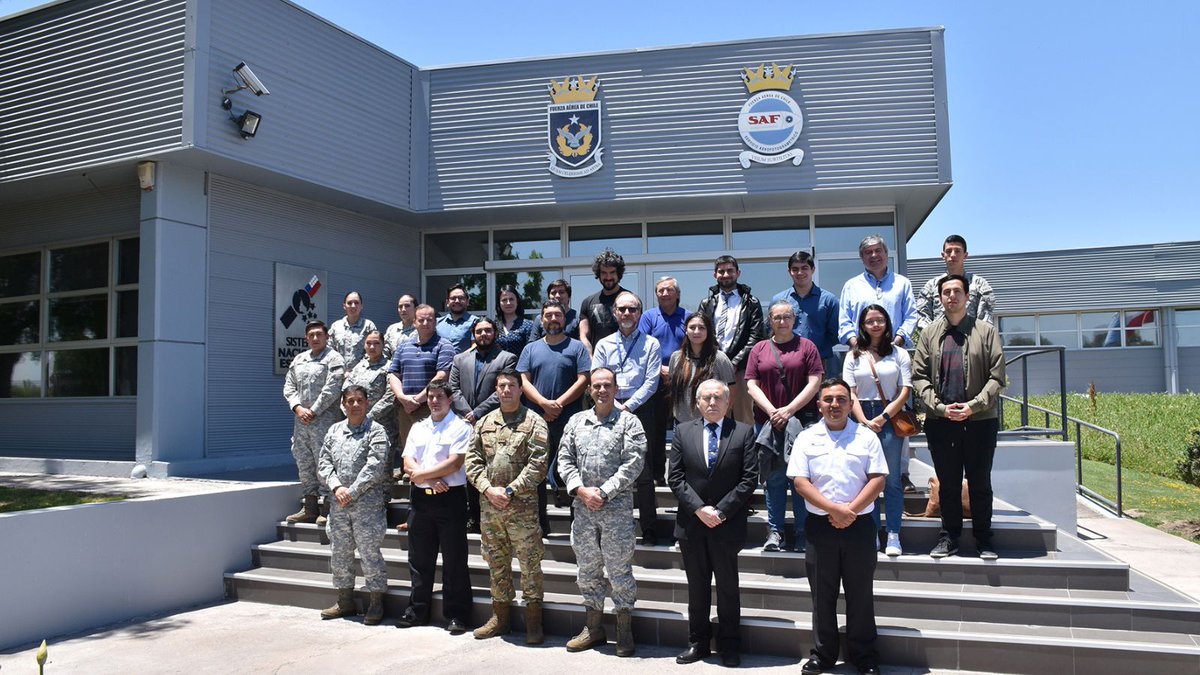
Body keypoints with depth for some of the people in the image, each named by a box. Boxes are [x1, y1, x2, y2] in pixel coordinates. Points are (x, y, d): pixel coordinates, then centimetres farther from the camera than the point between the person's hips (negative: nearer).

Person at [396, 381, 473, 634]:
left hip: (450, 498, -5)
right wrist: (432, 480, -11)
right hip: (421, 498, 5)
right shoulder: (418, 428, 15)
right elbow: (408, 464, 5)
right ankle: (417, 611, 24)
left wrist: (422, 474, -8)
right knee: (419, 559, 12)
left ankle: (456, 615, 6)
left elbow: (454, 463, -13)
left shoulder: (460, 427, -1)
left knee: (454, 561, -1)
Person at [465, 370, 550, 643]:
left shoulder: (534, 422, -3)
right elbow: (472, 460, 8)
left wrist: (510, 490, -15)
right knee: (496, 563, 14)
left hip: (522, 506, -5)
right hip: (489, 505, 5)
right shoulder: (484, 422, 12)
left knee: (529, 564, 0)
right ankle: (500, 618, 27)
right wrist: (488, 489, -6)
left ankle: (533, 622, 11)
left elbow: (537, 464, -11)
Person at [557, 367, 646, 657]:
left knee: (619, 570, 1)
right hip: (583, 507, 4)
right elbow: (565, 459, 8)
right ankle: (593, 627, 25)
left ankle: (624, 630, 14)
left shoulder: (629, 422, -2)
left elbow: (633, 463, -10)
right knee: (587, 569, 13)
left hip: (617, 507, -4)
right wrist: (581, 490, -7)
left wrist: (604, 493, -14)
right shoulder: (576, 421, 11)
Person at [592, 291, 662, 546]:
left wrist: (628, 406, -10)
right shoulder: (604, 345, 12)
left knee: (644, 472, -2)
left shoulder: (650, 344, 6)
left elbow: (651, 381, -2)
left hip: (640, 410, -2)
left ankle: (649, 530, 5)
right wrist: (616, 406, -8)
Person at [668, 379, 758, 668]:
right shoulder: (683, 431, 3)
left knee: (728, 588, 9)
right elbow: (675, 477, -1)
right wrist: (699, 509, -12)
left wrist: (720, 511, -13)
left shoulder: (744, 432, -3)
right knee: (697, 587, 13)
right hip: (691, 522, 2)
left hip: (727, 523, -2)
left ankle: (728, 645, 22)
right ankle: (698, 642, 25)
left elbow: (749, 479, -7)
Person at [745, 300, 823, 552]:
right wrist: (772, 411, -9)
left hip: (802, 419, -2)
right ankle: (774, 531, 13)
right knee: (774, 477, 7)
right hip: (767, 421, 2)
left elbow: (814, 382, -3)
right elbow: (752, 385, 4)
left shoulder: (806, 346, 4)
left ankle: (802, 532, 10)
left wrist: (789, 410, -11)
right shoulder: (759, 349, 10)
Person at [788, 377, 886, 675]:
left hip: (859, 525, 0)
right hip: (820, 525, 0)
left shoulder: (866, 437, 4)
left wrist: (851, 511, -13)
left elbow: (877, 479, -2)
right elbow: (800, 481, -4)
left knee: (861, 594, 7)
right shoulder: (807, 438, 3)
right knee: (822, 594, 9)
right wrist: (834, 509, -14)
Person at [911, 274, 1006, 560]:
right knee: (947, 483, 9)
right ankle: (949, 537, 20)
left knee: (980, 483, 8)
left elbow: (997, 378, -3)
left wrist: (973, 406, -14)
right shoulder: (930, 334, 7)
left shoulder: (986, 331, 2)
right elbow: (918, 376, 3)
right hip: (940, 420, 1)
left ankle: (983, 539, 20)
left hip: (979, 420, -1)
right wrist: (940, 407, -9)